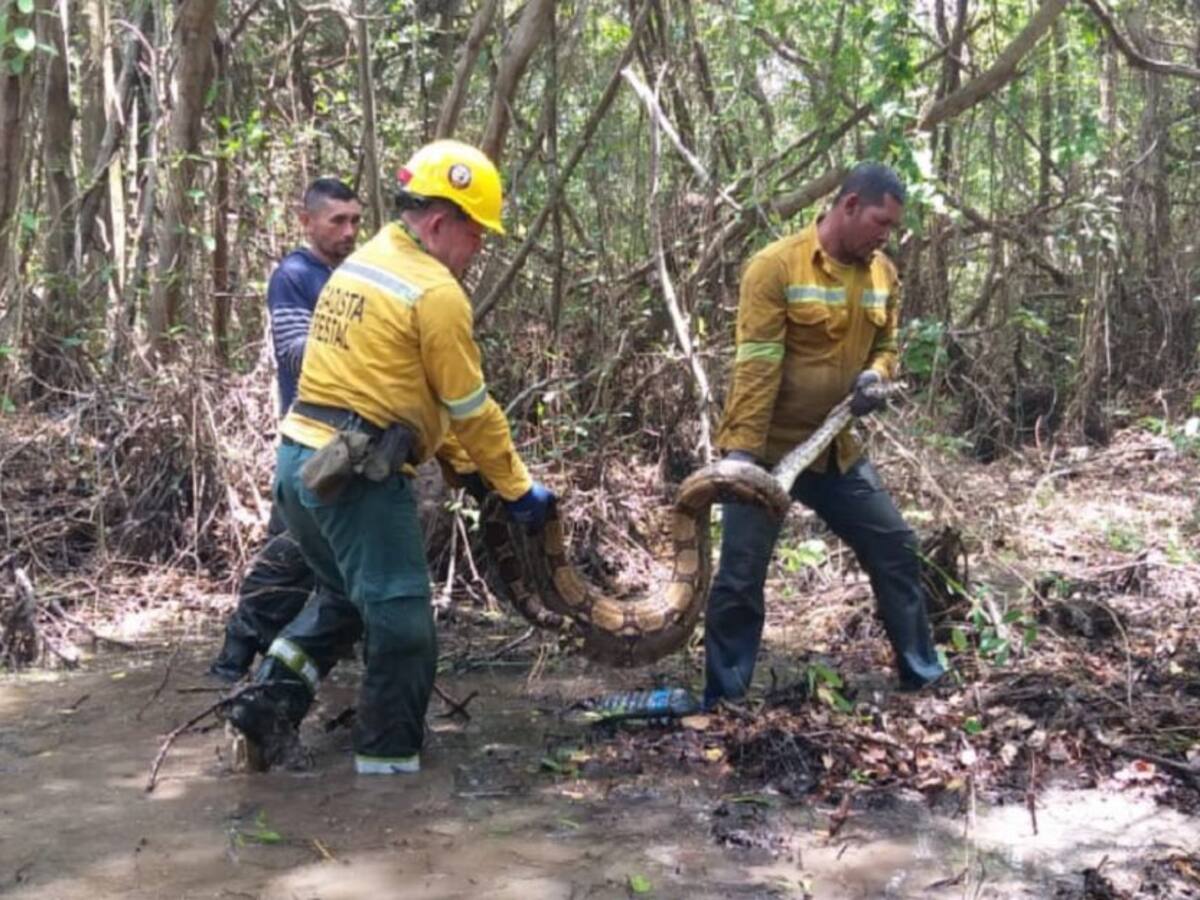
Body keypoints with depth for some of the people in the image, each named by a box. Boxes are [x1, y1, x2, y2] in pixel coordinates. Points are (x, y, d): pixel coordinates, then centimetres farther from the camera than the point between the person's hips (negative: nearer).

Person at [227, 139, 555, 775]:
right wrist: (518, 490, 3)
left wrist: (460, 460, 20)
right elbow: (471, 409, -9)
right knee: (402, 626, 2)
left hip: (299, 457, 9)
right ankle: (389, 763, 10)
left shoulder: (363, 263, 15)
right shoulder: (436, 291, -13)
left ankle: (273, 695, 17)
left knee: (342, 594, 28)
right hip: (358, 476, -9)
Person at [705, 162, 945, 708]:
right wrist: (742, 451, -27)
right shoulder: (776, 267, -17)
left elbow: (886, 346, 16)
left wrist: (876, 375, -9)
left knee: (895, 549, 10)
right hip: (767, 449, -6)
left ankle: (923, 674, 26)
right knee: (741, 576, -3)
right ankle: (720, 700, 11)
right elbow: (756, 365, -22)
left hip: (836, 448, 6)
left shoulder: (883, 275, 3)